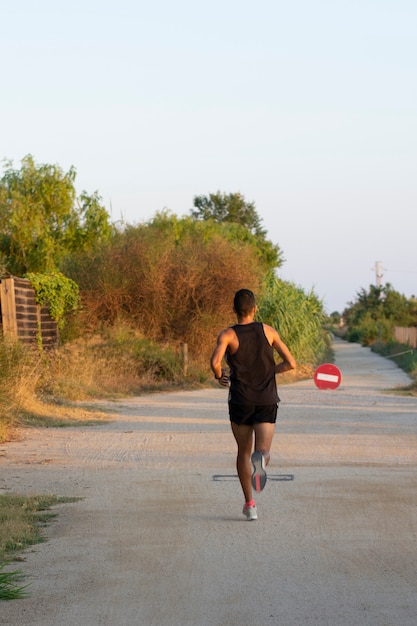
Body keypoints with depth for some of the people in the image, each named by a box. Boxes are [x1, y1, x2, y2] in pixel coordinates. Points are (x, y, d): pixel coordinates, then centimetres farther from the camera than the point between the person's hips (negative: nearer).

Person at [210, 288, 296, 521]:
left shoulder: (227, 334, -4)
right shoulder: (268, 331, 3)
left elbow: (215, 362, -22)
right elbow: (291, 363, 4)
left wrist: (220, 377, 0)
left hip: (241, 400, 0)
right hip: (267, 400, 0)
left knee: (244, 453, 16)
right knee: (263, 450, -4)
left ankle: (250, 504, 15)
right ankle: (261, 458, -43)